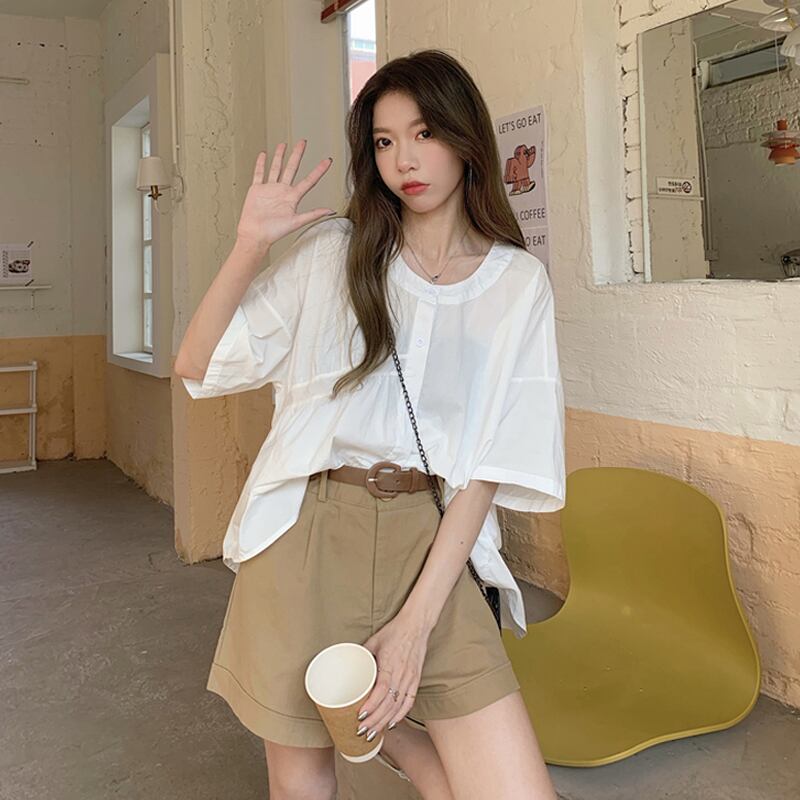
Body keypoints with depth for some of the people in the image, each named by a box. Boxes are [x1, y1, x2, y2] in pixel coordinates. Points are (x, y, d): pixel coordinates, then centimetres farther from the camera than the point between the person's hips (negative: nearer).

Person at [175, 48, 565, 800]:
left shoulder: (519, 282, 4)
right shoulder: (331, 251, 3)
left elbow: (491, 462, -2)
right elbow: (195, 365, 3)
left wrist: (417, 618, -10)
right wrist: (250, 243, -9)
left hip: (429, 542, 1)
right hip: (307, 532, 0)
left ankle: (390, 734, 23)